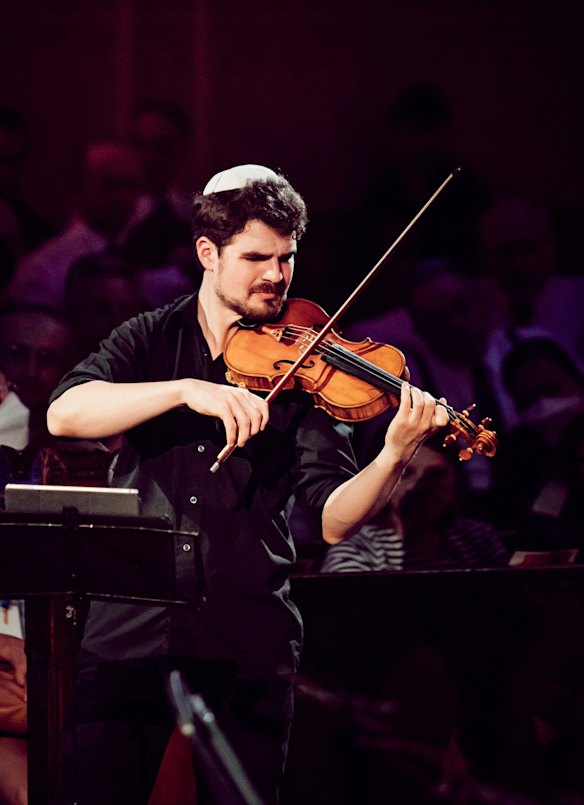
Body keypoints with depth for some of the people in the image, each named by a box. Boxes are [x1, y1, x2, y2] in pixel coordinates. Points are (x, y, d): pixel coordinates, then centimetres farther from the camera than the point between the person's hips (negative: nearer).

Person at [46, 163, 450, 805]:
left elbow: (333, 520, -5)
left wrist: (396, 456, -25)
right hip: (130, 628, 0)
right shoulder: (151, 339, 8)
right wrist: (188, 388, -23)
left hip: (246, 647, 0)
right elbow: (64, 413, -12)